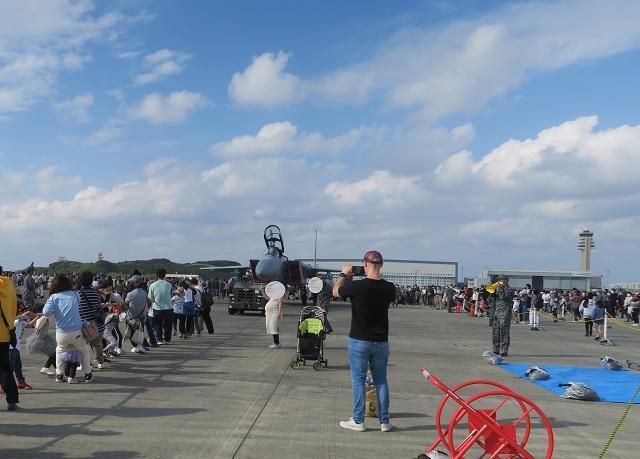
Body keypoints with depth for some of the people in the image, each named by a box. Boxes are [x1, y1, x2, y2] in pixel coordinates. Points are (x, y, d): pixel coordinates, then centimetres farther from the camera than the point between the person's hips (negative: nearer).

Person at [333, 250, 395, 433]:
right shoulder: (389, 288, -6)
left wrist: (343, 275, 18)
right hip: (381, 342, 4)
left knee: (358, 380, 6)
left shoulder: (356, 286, -17)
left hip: (359, 342, -3)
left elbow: (335, 291, 3)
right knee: (381, 380, 12)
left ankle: (358, 420, 11)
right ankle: (384, 421, 16)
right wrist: (372, 278, 22)